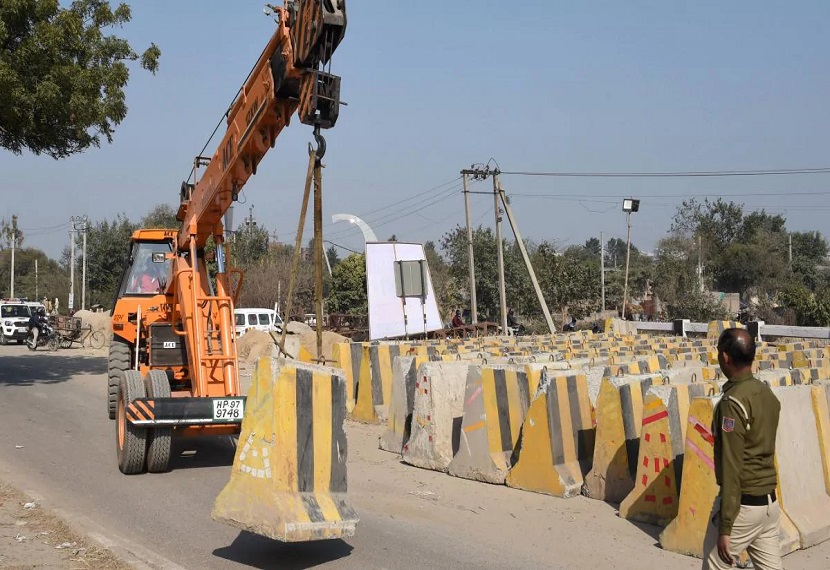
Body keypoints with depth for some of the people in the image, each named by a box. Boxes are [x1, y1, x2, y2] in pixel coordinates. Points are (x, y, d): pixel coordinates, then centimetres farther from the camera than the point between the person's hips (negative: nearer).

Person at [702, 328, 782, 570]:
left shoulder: (733, 401, -18)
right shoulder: (768, 394, 6)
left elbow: (731, 466, -21)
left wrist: (725, 526, -19)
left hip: (743, 503, -8)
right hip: (769, 501, 8)